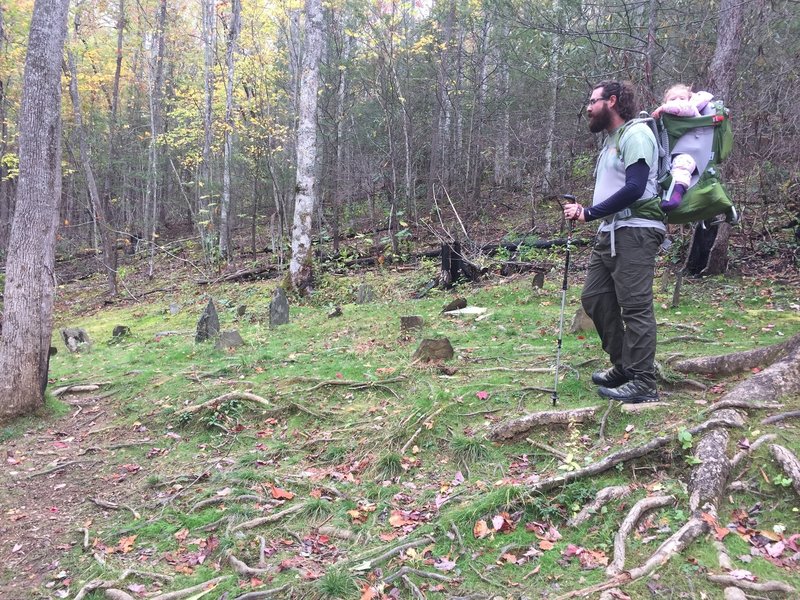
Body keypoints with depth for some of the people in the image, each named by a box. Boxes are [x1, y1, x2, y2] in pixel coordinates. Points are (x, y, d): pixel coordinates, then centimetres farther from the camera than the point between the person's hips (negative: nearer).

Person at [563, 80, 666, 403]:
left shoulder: (635, 134, -8)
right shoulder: (610, 140, 22)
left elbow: (634, 188, -19)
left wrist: (589, 212, -15)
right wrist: (584, 211, 6)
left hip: (635, 231, -10)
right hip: (610, 232, 10)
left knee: (635, 307, -8)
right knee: (594, 298, 11)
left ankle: (643, 384, -2)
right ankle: (623, 367, 23)